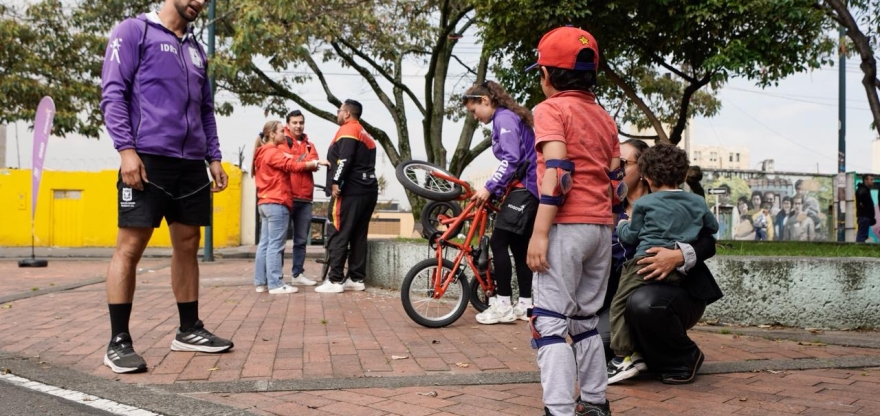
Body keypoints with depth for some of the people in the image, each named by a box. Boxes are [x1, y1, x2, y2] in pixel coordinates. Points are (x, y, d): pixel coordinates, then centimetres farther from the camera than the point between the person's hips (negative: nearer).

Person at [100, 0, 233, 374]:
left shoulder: (196, 49, 21)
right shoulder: (134, 31, 2)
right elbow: (112, 92, -6)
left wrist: (214, 157, 14)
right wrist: (126, 149, -15)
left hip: (191, 164, 7)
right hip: (148, 159, -7)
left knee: (187, 246, 9)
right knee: (130, 247, -5)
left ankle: (189, 330, 19)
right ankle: (118, 342, 0)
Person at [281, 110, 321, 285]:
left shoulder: (309, 145, 18)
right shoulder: (282, 142, 5)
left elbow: (313, 163, 0)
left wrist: (294, 160, -15)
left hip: (305, 199, 5)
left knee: (301, 239, 8)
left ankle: (297, 274, 13)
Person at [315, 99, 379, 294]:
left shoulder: (348, 129, -4)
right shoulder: (365, 135, 24)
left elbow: (345, 158, -18)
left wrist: (336, 182, -20)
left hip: (349, 190, -9)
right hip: (367, 189, 9)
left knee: (337, 236, -8)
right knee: (358, 236, 9)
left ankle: (335, 280, -10)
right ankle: (356, 279, 9)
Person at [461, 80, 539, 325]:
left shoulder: (504, 118, -10)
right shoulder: (509, 118, 20)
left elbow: (512, 159, -21)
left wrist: (489, 188, -23)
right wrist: (495, 189, 16)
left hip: (524, 189, -11)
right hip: (528, 188, 11)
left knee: (498, 242, -11)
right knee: (519, 246, 11)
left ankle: (503, 305, -11)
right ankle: (525, 305, 15)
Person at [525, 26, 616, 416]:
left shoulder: (551, 109, -4)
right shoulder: (605, 116, 18)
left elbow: (557, 172, -17)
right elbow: (615, 176, 14)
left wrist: (540, 232, -20)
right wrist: (606, 227, 18)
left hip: (567, 225, -7)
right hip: (601, 227, 8)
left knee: (549, 321, -7)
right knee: (585, 318, 17)